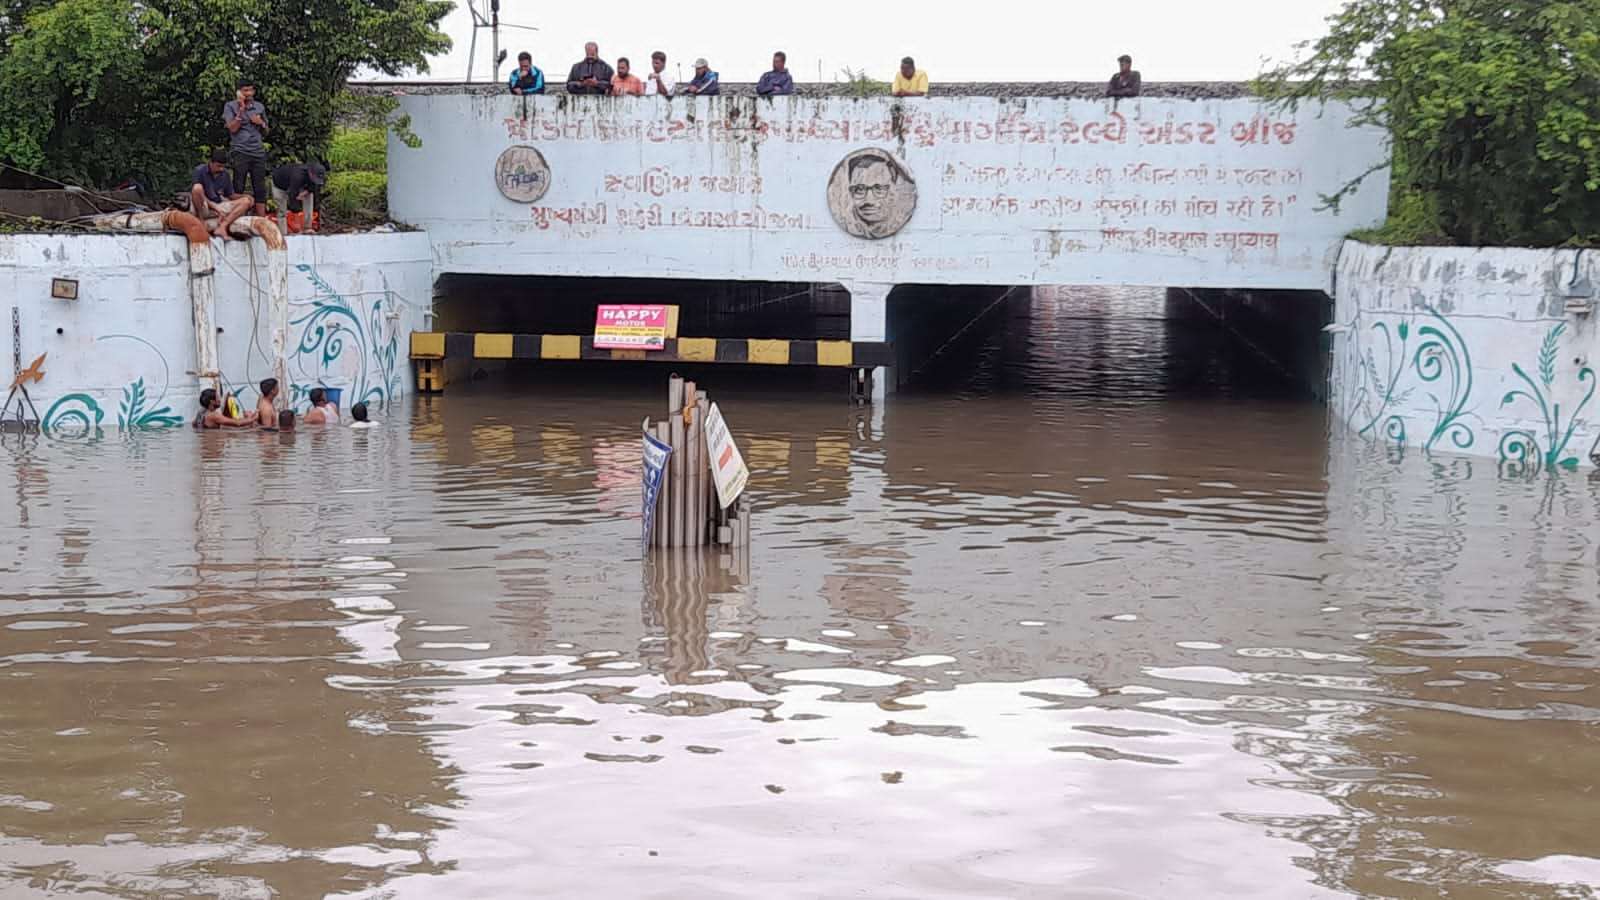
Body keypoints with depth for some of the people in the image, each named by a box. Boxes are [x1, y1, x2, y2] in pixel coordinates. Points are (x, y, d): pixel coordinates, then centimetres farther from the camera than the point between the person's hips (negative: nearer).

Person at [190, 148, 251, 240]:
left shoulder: (225, 174, 6)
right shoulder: (200, 170, -9)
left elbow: (230, 195, 12)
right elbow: (197, 191, -18)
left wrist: (244, 196, -10)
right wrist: (216, 208, -28)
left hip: (217, 205, 5)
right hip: (201, 207, -5)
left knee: (246, 202, -12)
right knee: (198, 187, -35)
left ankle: (222, 227, -31)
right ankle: (200, 221, -19)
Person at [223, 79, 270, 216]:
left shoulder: (259, 107, 16)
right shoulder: (230, 106, 5)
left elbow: (266, 132, 23)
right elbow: (233, 128, -6)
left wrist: (261, 123, 1)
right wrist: (241, 109, -10)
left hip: (259, 152, 4)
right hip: (240, 152, -4)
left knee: (260, 189, -1)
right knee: (238, 189, -4)